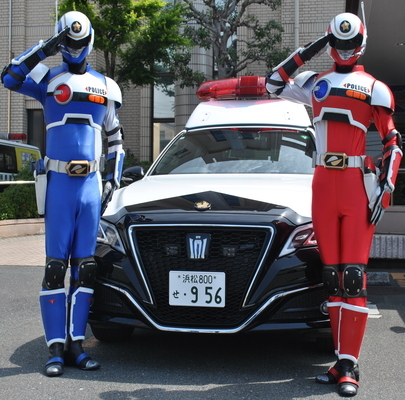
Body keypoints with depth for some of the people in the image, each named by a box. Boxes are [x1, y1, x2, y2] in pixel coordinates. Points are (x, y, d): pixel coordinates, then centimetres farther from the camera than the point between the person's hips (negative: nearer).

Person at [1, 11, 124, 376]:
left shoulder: (106, 87, 15)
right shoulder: (48, 79, 6)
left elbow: (115, 139, 20)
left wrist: (113, 180, 11)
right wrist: (45, 48, -12)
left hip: (92, 185, 3)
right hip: (59, 183, -3)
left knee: (85, 267, 3)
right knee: (56, 266, -4)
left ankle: (76, 343, 10)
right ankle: (56, 347, 2)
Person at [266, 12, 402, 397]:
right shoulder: (315, 83, 17)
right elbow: (274, 82, 20)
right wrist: (308, 51, 12)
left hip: (358, 185, -4)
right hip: (323, 184, 4)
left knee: (354, 275, -8)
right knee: (332, 275, 4)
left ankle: (349, 365, -6)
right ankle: (342, 360, 10)